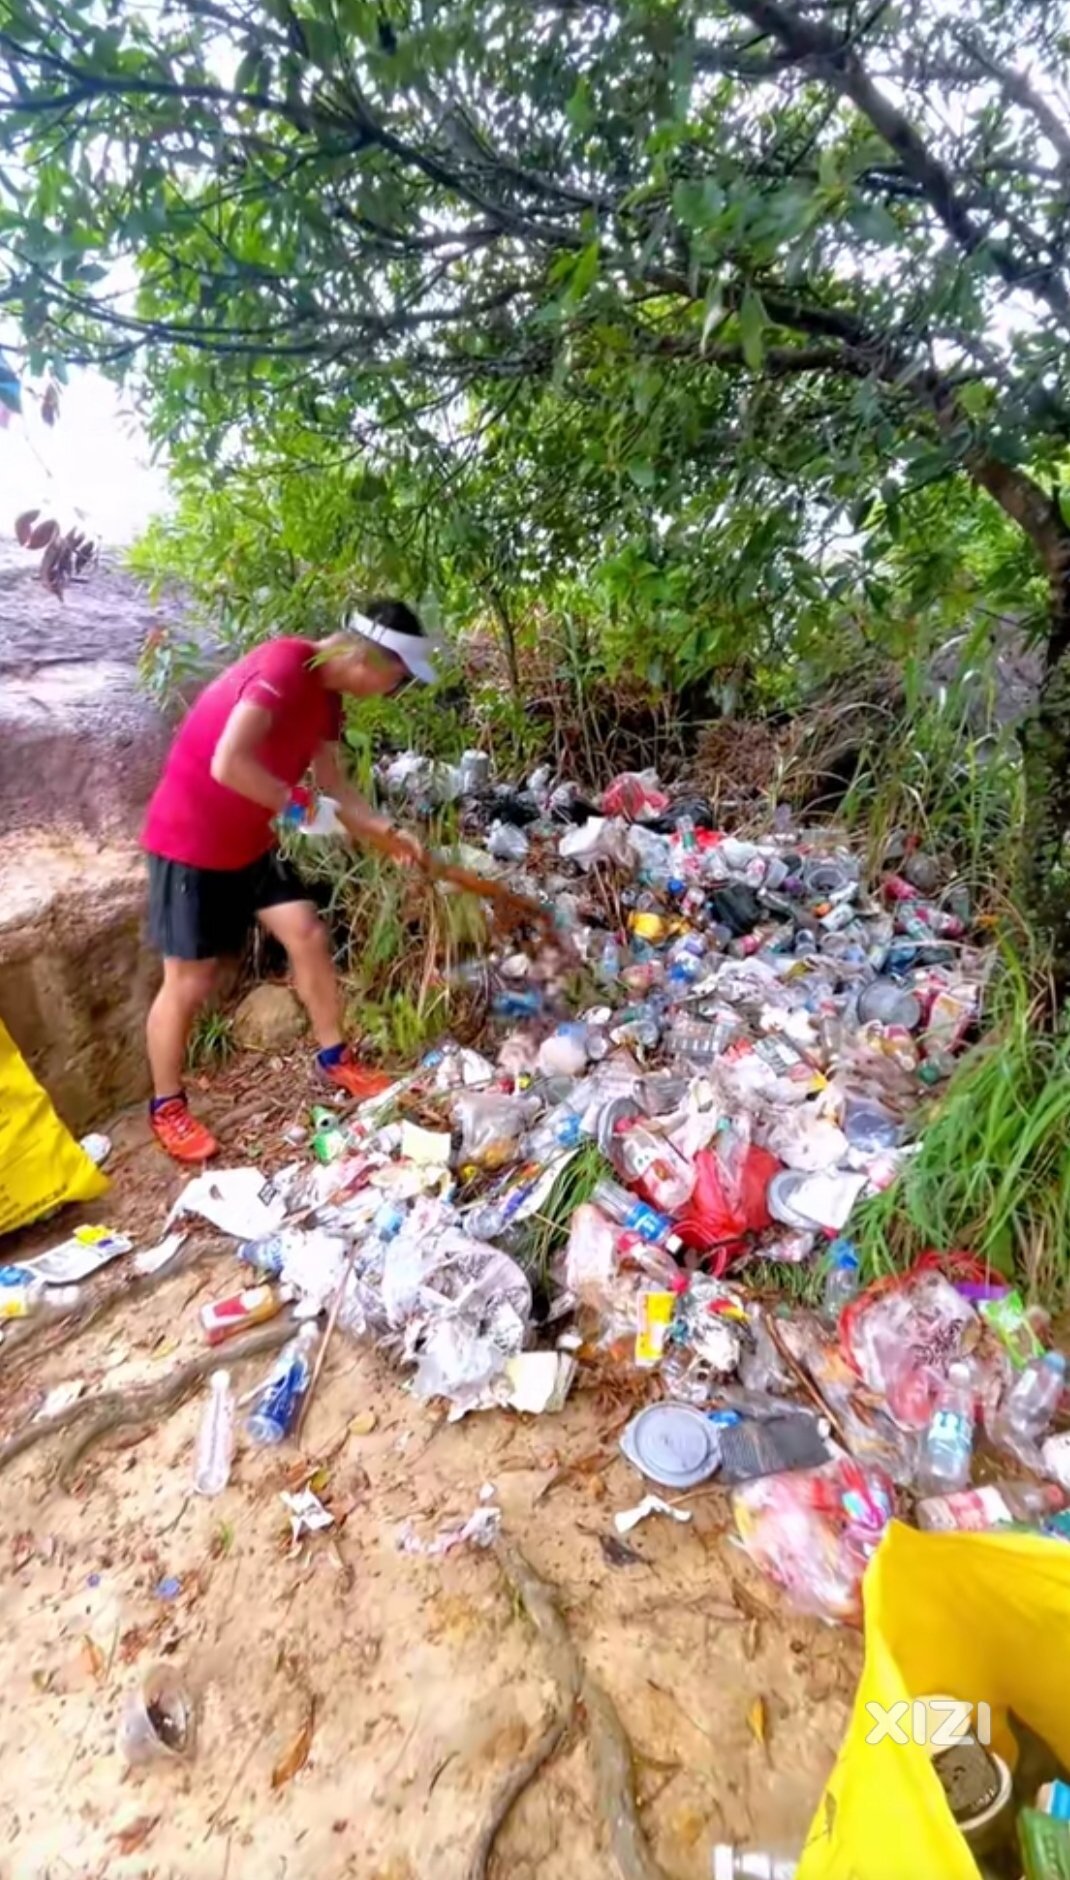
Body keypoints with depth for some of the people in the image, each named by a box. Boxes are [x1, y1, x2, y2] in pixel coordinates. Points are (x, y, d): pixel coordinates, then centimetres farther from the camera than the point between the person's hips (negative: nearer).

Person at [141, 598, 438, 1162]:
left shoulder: (326, 693, 3)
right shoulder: (283, 667, -26)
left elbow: (334, 784, 11)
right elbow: (227, 764, -37)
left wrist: (386, 833, 2)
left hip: (249, 840, 9)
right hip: (189, 843, -8)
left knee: (309, 936, 6)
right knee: (189, 981, 1)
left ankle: (334, 1060, 24)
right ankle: (167, 1107, 21)